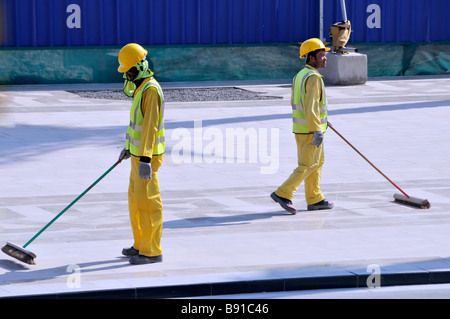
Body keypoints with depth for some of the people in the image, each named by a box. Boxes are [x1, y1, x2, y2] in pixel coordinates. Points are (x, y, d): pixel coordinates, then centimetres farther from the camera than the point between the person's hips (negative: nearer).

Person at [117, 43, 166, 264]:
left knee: (147, 203, -7)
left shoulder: (150, 90, -19)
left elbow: (150, 126, -25)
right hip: (138, 154, 10)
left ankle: (151, 252, -4)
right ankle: (141, 245, 26)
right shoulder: (142, 88, 13)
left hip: (147, 157, -10)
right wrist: (129, 147, 33)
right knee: (136, 201, 17)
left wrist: (145, 160, -29)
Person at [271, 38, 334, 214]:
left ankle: (315, 199, 19)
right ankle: (283, 194, -8)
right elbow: (311, 107, -25)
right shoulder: (313, 78, -18)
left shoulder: (300, 75, 13)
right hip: (310, 130, -10)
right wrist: (317, 130, -26)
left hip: (300, 127, 10)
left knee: (317, 163, 16)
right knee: (307, 165, -5)